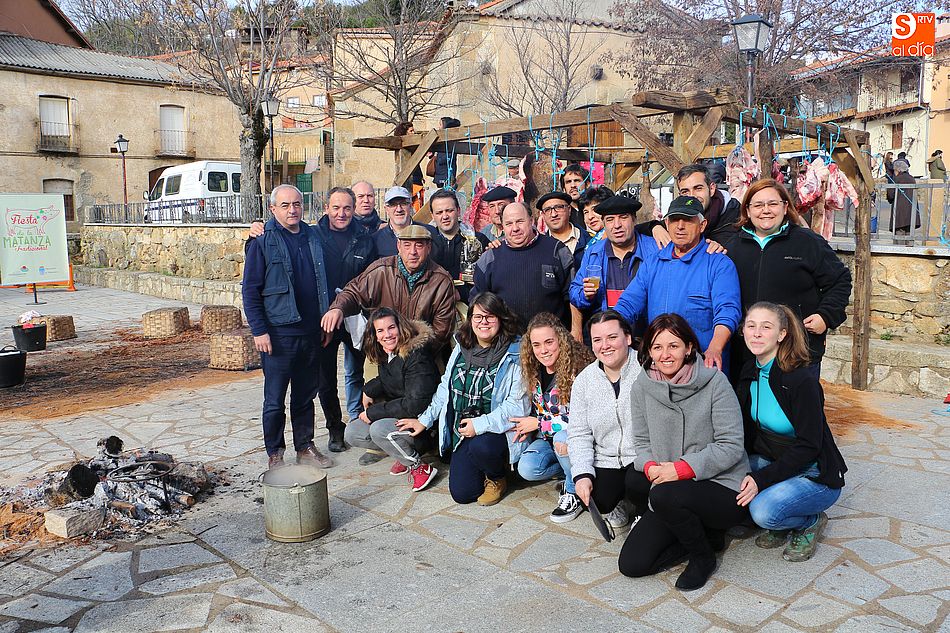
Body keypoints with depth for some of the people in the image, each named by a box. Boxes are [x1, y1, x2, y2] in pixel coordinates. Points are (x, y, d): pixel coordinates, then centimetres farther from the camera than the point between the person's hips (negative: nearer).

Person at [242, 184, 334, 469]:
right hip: (279, 333, -4)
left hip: (311, 331, 5)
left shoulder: (313, 237, 10)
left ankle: (305, 446, 28)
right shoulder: (262, 242, -5)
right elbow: (250, 290, -6)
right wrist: (259, 330, -12)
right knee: (275, 400, 4)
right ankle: (274, 454, 18)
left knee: (306, 394, 15)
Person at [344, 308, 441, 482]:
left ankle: (419, 467, -10)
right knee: (351, 433, 0)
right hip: (398, 415, 9)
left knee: (379, 429, -31)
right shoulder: (385, 354, 3)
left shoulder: (417, 357, -23)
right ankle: (405, 451, 6)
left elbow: (416, 404, -27)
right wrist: (369, 390, -2)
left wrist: (373, 413, -20)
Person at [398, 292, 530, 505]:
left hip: (498, 431, -5)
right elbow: (445, 389, 18)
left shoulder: (514, 354, -12)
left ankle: (498, 477, -1)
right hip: (463, 433, 5)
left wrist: (481, 424, -23)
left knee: (480, 446, -37)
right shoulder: (462, 349, 8)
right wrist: (424, 420, 16)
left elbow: (518, 404, -17)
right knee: (461, 493, -5)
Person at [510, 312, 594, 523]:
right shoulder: (535, 371, 0)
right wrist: (527, 427, -6)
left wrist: (538, 424, -16)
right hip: (549, 437, 5)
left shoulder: (579, 369, -21)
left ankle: (575, 492, -12)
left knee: (562, 437, -37)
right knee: (527, 469, -21)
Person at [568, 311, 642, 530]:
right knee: (597, 502, -18)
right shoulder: (584, 380, 3)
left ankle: (644, 514, 6)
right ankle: (617, 504, 20)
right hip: (606, 461, 4)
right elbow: (579, 434, 3)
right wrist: (582, 474, -10)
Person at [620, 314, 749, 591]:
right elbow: (642, 442, 5)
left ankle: (704, 556, -4)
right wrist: (650, 466, -18)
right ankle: (704, 533, 12)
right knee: (632, 564, -11)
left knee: (664, 496, -35)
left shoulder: (715, 382, -12)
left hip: (725, 488, -5)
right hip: (673, 489, 5)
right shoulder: (642, 386, 0)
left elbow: (731, 446, -14)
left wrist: (681, 468, -24)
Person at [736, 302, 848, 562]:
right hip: (773, 464, 7)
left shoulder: (802, 380, -22)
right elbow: (749, 433, 4)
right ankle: (780, 526, 7)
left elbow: (808, 446, -22)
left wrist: (761, 479, -28)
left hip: (816, 475, -7)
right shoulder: (750, 373, -1)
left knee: (764, 510, -31)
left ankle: (812, 522, 3)